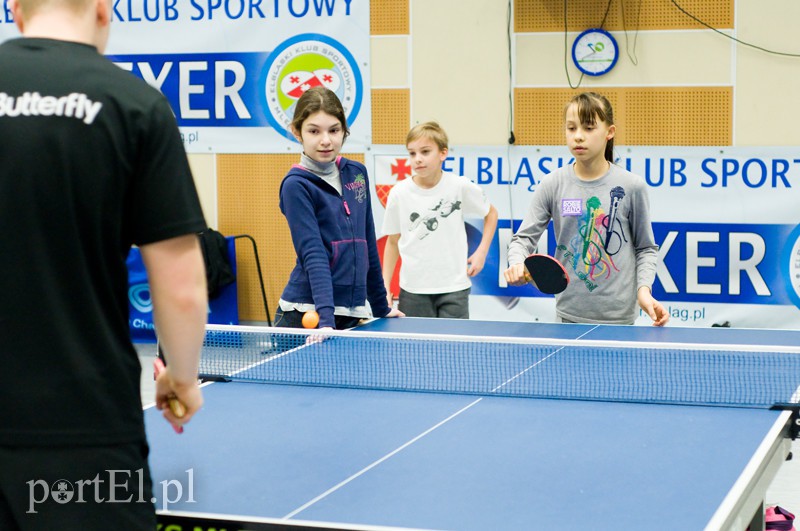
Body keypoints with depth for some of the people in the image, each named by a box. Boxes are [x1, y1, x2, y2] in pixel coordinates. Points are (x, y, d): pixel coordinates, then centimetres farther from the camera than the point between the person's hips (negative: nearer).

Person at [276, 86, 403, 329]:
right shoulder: (296, 185, -8)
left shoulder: (357, 173, 9)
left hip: (353, 316, 5)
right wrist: (325, 319, -27)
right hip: (307, 315, -5)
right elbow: (312, 254, -17)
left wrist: (381, 307, 19)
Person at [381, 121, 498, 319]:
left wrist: (481, 252, 1)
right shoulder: (399, 193, -4)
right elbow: (393, 241, 7)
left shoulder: (461, 186, -6)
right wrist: (385, 287, 4)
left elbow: (491, 213, 12)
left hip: (454, 288, -1)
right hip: (413, 290, 1)